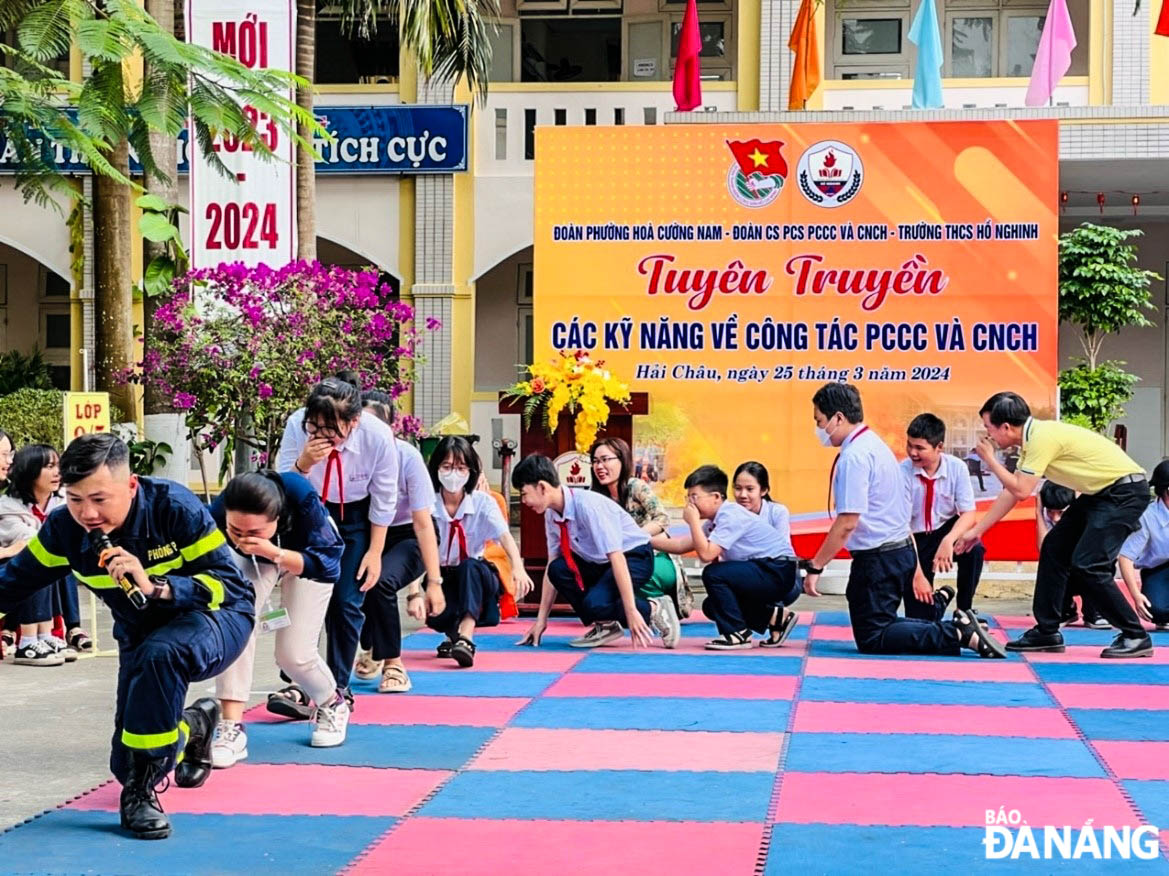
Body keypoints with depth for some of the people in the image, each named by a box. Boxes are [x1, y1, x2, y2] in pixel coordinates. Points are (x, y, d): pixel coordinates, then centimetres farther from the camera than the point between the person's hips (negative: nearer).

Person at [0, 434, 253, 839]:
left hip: (215, 617, -5)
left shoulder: (174, 506, -28)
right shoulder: (64, 530, -16)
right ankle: (194, 725, 33)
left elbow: (231, 586, -27)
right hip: (140, 635, 5)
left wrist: (155, 587, -40)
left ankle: (141, 790, -24)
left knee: (160, 654, -40)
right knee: (126, 765, 0)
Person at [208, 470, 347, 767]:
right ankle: (231, 729, -18)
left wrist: (274, 554, -50)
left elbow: (327, 566, -36)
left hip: (309, 554, -1)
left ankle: (332, 704, 28)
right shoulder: (217, 515, -39)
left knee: (293, 654, -5)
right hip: (254, 560, 1)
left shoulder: (301, 498, -43)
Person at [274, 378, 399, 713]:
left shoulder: (378, 436, -29)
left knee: (345, 603, -4)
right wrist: (303, 464, -42)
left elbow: (384, 498, -13)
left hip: (355, 516, -1)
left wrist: (375, 552, -8)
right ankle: (299, 685, -4)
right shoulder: (297, 426, -28)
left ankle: (338, 687, 9)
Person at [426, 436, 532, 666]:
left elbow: (505, 537, -26)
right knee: (436, 615, -32)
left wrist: (518, 568, -47)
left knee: (470, 567, -35)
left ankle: (465, 635, -45)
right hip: (442, 578, 0)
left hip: (476, 578, 0)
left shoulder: (482, 502, -9)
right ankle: (453, 632, 7)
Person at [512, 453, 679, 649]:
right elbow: (553, 567, 0)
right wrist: (541, 620, -2)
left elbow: (617, 558, -32)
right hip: (600, 563, 7)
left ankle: (653, 610, -4)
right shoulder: (552, 514, -6)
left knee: (594, 604, -29)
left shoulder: (588, 506, -29)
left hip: (634, 558, -7)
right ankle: (604, 625, -1)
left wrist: (631, 612, -35)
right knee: (558, 569, -18)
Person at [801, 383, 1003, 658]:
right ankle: (957, 627, 6)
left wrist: (815, 566, -17)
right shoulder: (875, 444, 14)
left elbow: (847, 523, -23)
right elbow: (900, 512, 18)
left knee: (872, 640, -5)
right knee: (882, 628, 17)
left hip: (877, 560, -10)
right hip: (901, 551, 10)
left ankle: (960, 634, -12)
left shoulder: (853, 457, -17)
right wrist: (915, 570, 21)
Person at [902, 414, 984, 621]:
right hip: (914, 541, -1)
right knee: (919, 618, -8)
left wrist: (948, 541, -35)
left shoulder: (956, 467, -15)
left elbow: (968, 514, -14)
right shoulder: (903, 473, -20)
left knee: (973, 548, -34)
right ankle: (939, 598, 30)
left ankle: (965, 609, -9)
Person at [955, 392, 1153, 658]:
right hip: (1100, 493, 10)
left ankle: (1136, 637, -6)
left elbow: (1021, 491, -22)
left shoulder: (1042, 437, -22)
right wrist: (976, 531, 20)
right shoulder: (1033, 437, 8)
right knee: (1054, 548, 9)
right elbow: (1010, 493, 16)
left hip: (1125, 491, -10)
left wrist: (990, 460, -9)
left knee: (1087, 565, -16)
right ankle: (1046, 632, 15)